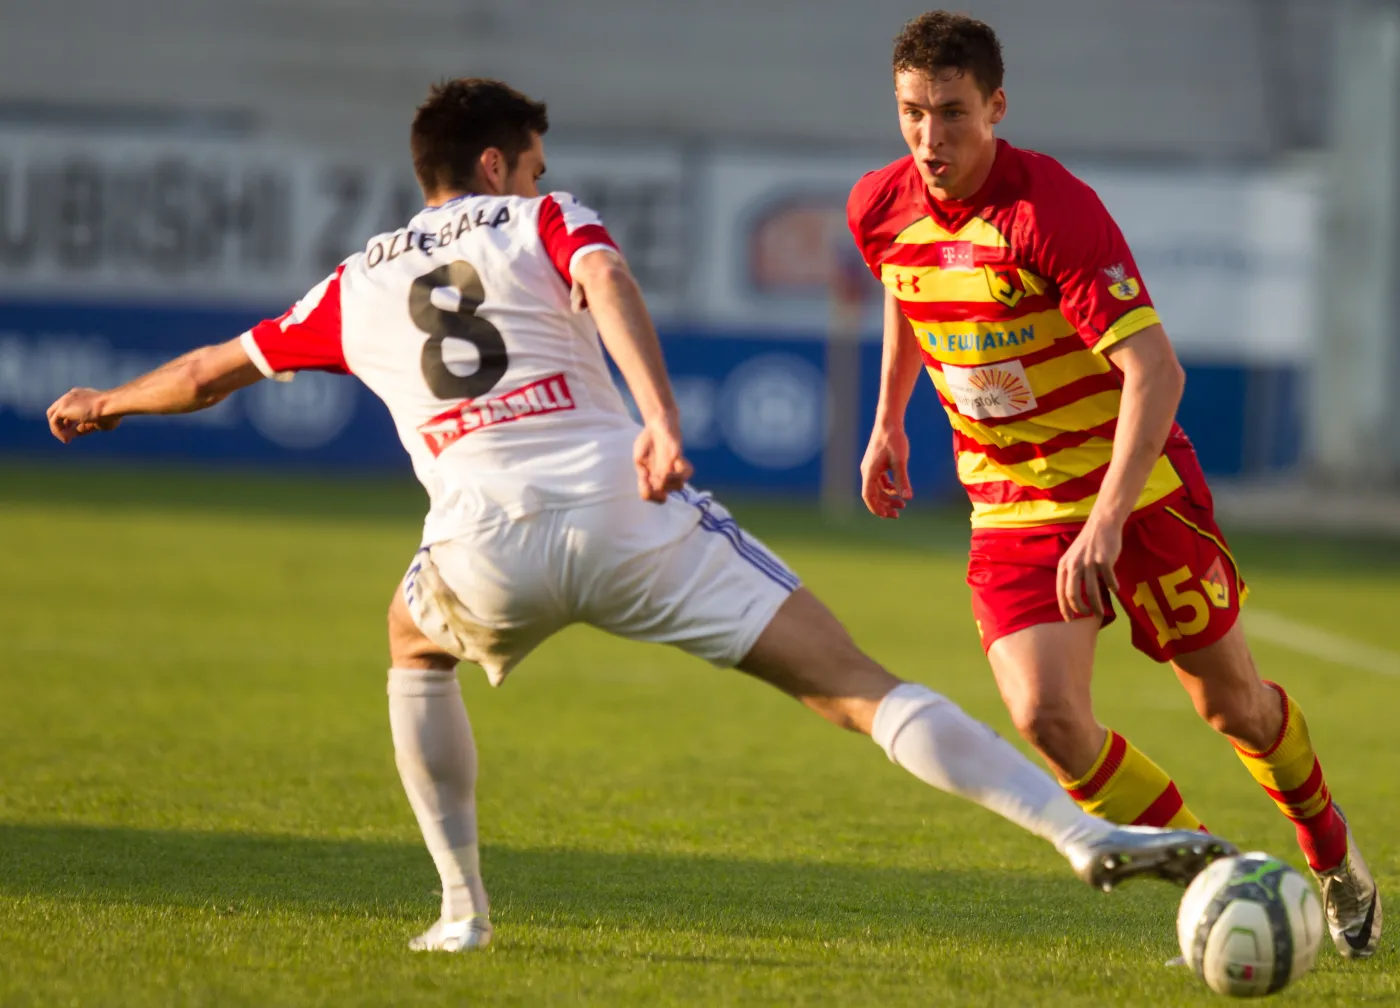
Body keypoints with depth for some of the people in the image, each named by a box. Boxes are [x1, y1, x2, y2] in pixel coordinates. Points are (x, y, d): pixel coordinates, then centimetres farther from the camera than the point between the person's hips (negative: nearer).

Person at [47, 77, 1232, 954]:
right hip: (625, 511, -2)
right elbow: (607, 282, -6)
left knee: (415, 647, 38)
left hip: (488, 544, 2)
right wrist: (661, 422, -20)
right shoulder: (541, 221, 18)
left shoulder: (357, 286, 26)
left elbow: (213, 372, 37)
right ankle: (1085, 834, -18)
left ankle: (464, 907, 29)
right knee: (858, 687, -4)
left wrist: (103, 404, 56)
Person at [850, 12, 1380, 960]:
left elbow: (1154, 370, -31)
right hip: (1011, 511, 4)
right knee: (1047, 719, -18)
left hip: (1139, 491, -4)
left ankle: (1333, 854, 41)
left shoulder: (1054, 209, -25)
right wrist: (888, 421, 24)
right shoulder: (880, 208, -7)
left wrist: (1107, 521, -40)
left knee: (1232, 703, 10)